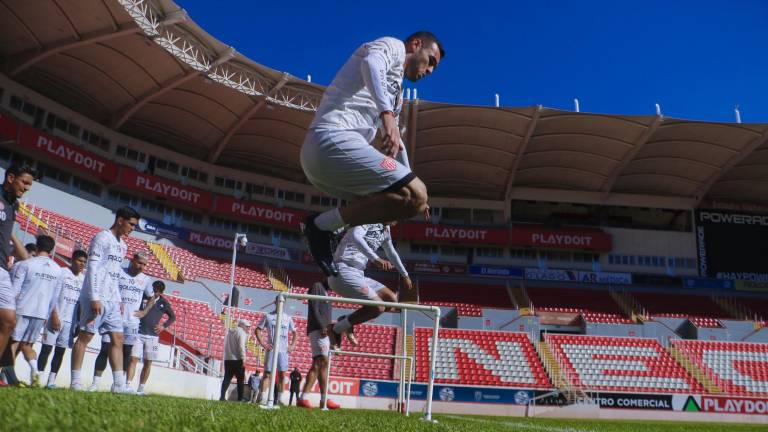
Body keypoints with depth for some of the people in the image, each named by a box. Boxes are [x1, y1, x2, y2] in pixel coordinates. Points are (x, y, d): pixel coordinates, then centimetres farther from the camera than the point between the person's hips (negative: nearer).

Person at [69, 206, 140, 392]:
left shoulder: (122, 246, 18)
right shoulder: (102, 238, -7)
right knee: (85, 336, -2)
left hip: (112, 300, 8)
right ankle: (75, 382, 4)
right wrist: (95, 298, -19)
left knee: (117, 338, 3)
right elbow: (92, 269, -13)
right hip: (96, 298, -8)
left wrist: (118, 300, 16)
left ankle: (119, 384, 2)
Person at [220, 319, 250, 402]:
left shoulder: (230, 332, 19)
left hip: (227, 359, 7)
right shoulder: (241, 332, -7)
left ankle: (222, 396, -2)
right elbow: (241, 346, -17)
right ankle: (240, 398, -2)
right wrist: (243, 359, -16)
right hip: (237, 360, -7)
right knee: (240, 379, 0)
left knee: (227, 378, 7)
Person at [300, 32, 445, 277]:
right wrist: (387, 114, -33)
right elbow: (371, 62, -18)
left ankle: (320, 225, 5)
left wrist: (411, 185, 45)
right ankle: (323, 225, -14)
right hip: (335, 139, -10)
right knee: (414, 195, -17)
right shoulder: (393, 46, 7)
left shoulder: (395, 90, 34)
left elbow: (393, 141, 42)